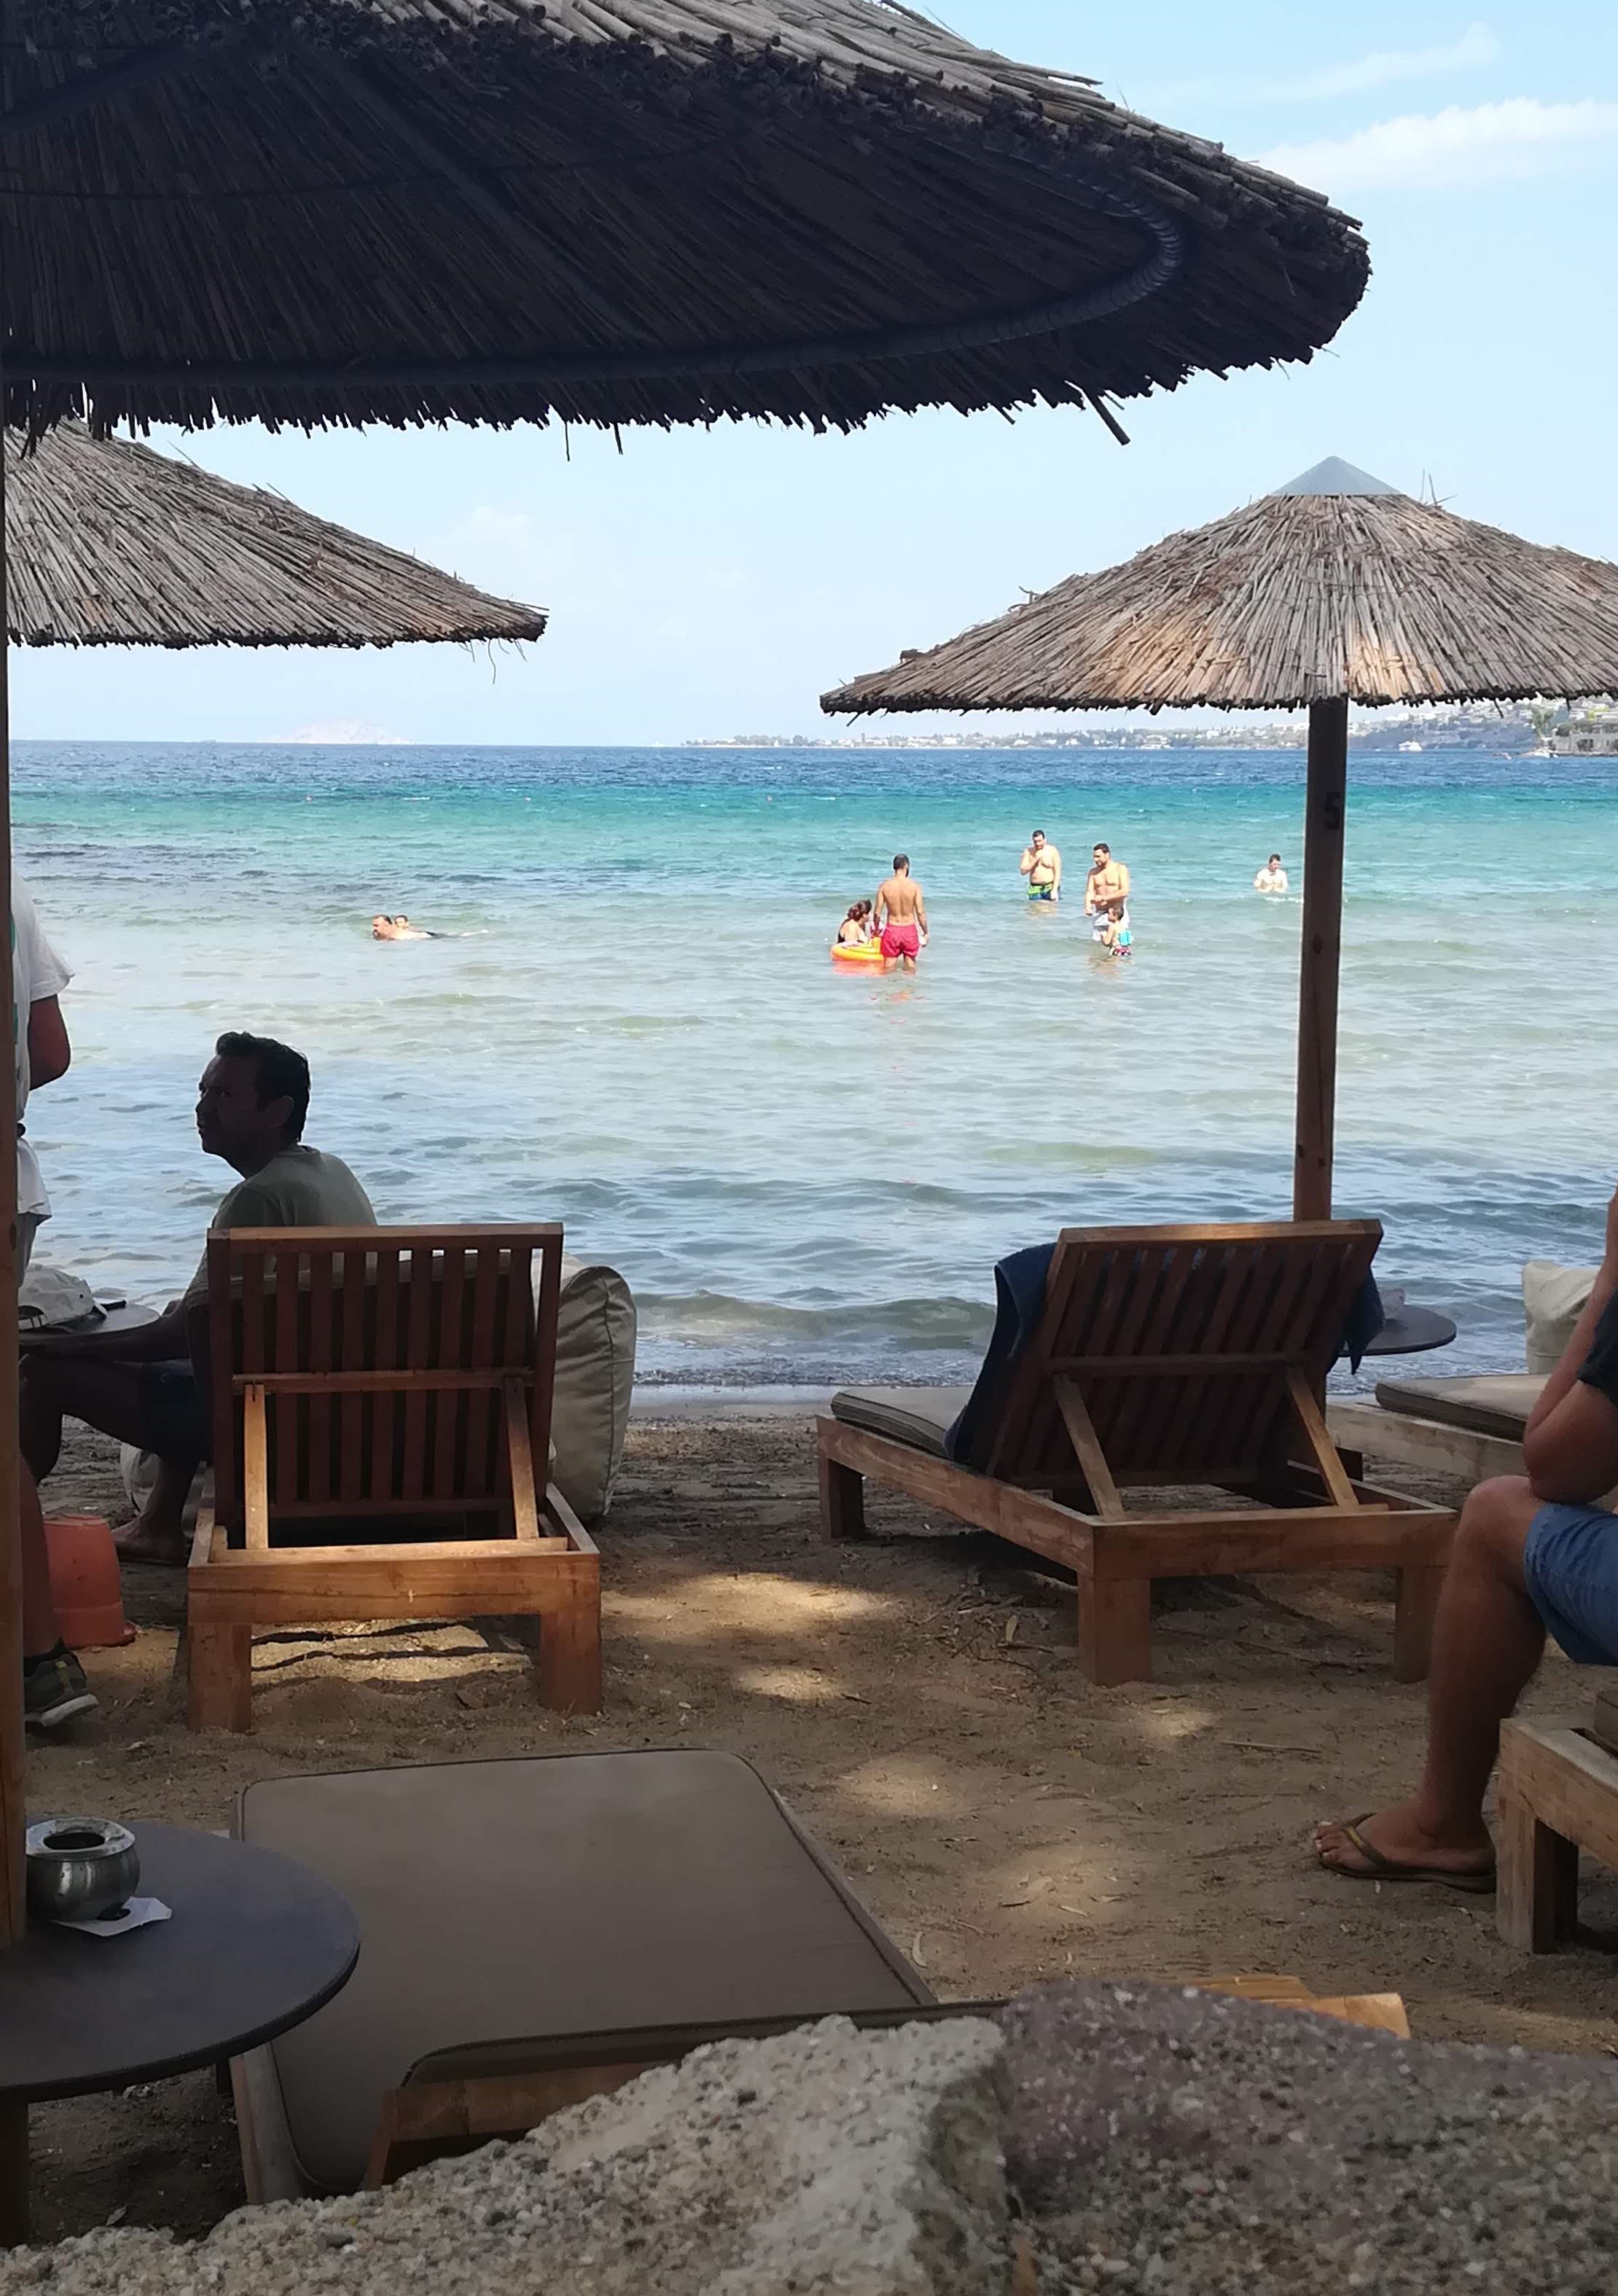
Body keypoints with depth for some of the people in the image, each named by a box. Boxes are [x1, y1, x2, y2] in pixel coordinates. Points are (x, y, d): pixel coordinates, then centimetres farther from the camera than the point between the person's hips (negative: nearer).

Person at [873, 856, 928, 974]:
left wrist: (876, 929, 12)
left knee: (889, 966, 8)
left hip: (892, 929, 1)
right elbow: (920, 912, -9)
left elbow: (877, 912, -4)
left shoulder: (885, 886, -6)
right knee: (910, 965, 13)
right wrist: (925, 932, 2)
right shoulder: (914, 886, -9)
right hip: (910, 930, -1)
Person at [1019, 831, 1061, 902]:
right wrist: (1035, 859, -14)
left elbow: (1058, 872, -5)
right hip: (1035, 889, 2)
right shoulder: (1028, 852, 4)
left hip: (1051, 888, -2)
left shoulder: (1052, 851, -3)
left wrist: (1055, 890, -15)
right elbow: (1023, 871, -3)